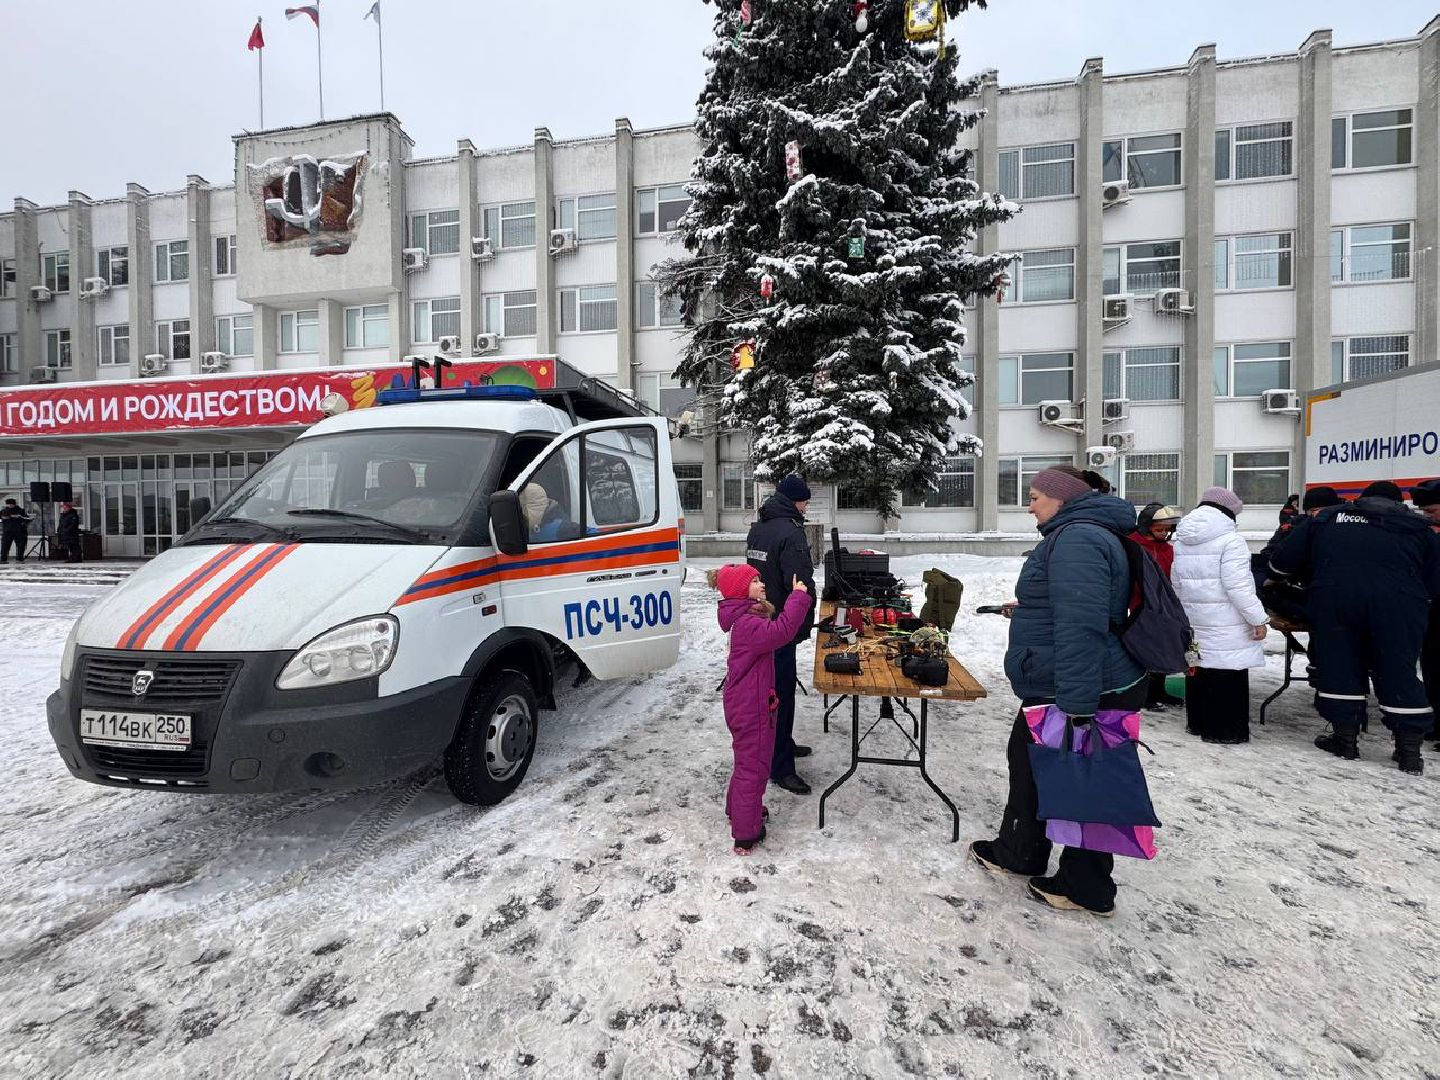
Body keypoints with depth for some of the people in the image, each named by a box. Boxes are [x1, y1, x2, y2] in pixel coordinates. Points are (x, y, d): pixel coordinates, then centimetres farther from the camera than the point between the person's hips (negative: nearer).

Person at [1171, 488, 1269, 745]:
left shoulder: (1181, 542, 10)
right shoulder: (1230, 540, -14)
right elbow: (1238, 587, -18)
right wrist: (1258, 619, -12)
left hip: (1194, 620, 7)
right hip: (1226, 625, -7)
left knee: (1198, 672, 15)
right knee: (1228, 676, 1)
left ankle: (1197, 722, 24)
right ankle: (1226, 729, 6)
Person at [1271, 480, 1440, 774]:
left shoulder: (1328, 518, 20)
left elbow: (1283, 560, 18)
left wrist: (1274, 578, 36)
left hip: (1333, 599, -1)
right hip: (1400, 604, 1)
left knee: (1338, 667, 10)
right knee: (1398, 672, 10)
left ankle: (1345, 738, 18)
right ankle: (1410, 749, 15)